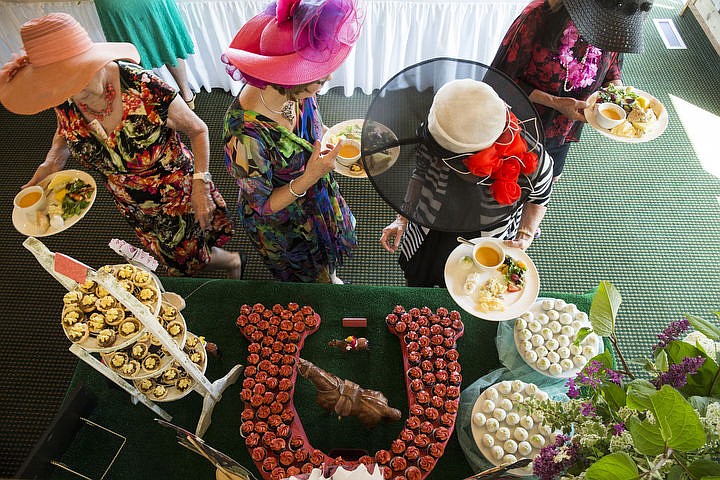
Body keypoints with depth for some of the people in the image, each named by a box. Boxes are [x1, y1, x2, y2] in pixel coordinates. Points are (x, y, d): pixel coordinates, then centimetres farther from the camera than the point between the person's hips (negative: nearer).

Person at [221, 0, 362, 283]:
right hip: (280, 223, -6)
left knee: (325, 260, 35)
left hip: (318, 197, 6)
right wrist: (309, 178, -39)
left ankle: (329, 278, 68)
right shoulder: (245, 136, -43)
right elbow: (262, 204, -27)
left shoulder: (295, 91, -24)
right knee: (308, 279, 27)